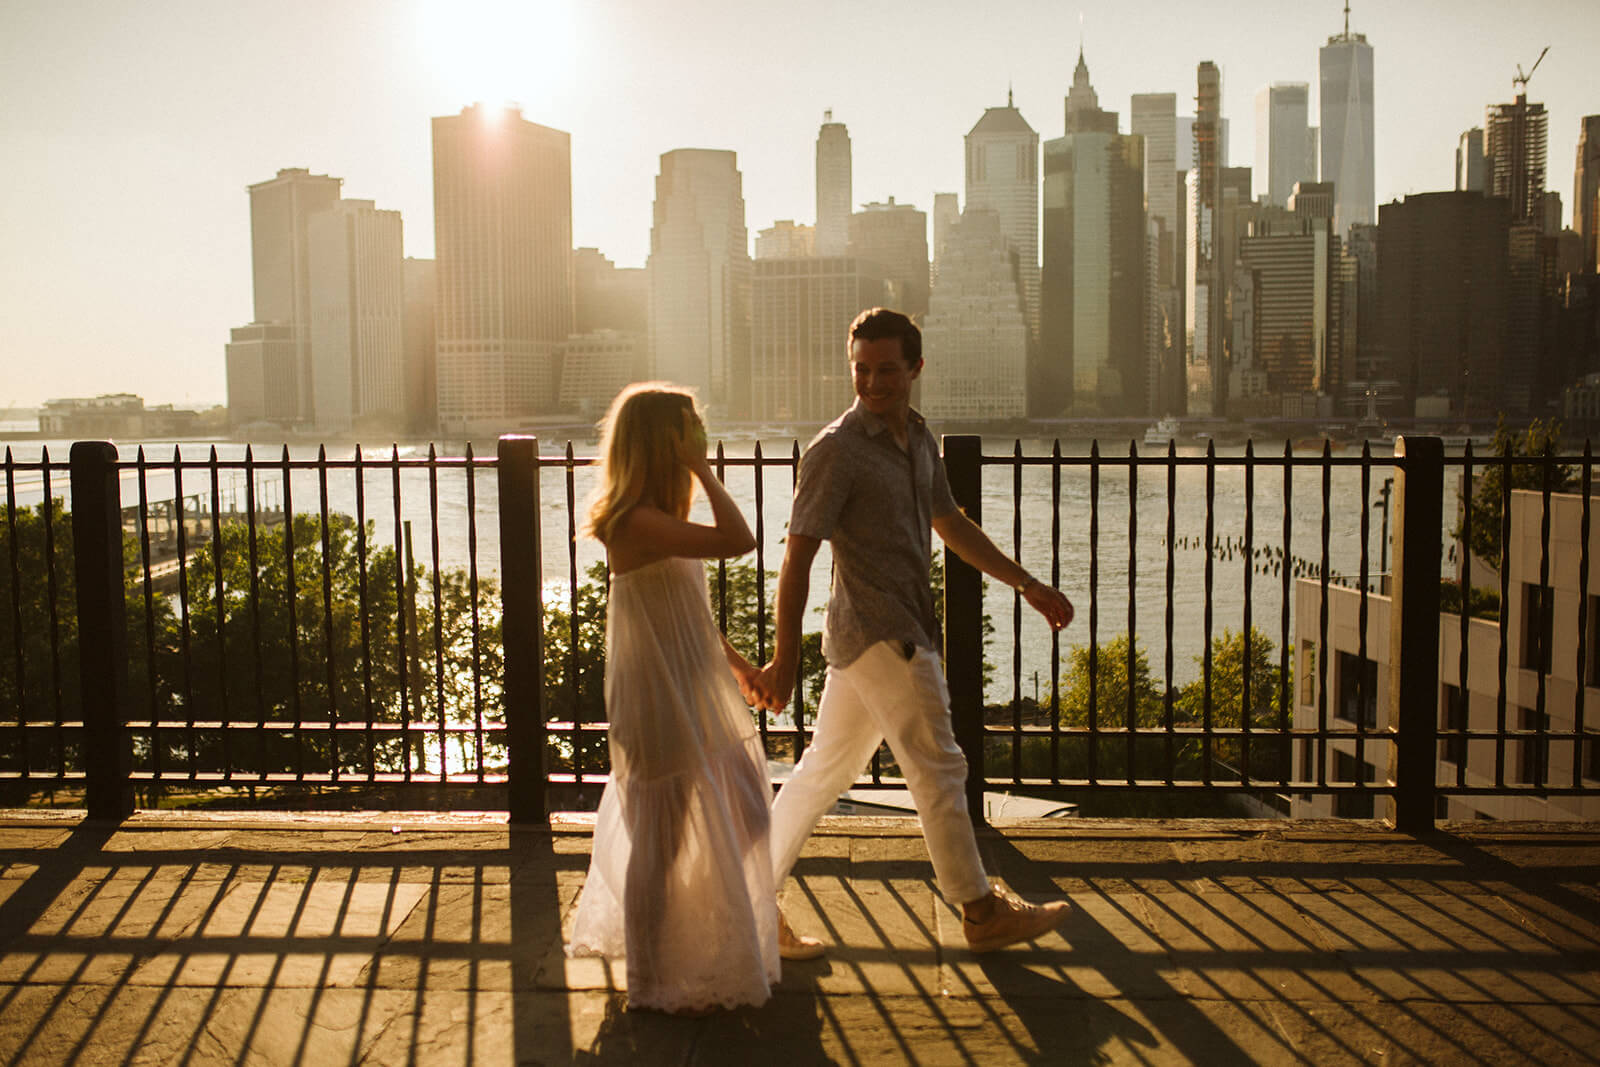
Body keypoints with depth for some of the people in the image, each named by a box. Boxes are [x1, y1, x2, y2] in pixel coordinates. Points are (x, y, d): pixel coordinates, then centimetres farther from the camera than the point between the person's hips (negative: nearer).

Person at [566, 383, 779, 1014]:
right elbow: (738, 540, -33)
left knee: (746, 816, 19)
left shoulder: (660, 520, 9)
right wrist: (701, 471, -22)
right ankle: (652, 984, 18)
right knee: (662, 840, 2)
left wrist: (735, 660, 23)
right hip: (661, 700, -10)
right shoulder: (639, 523, -23)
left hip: (697, 695, 10)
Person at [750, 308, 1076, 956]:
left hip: (902, 629, 9)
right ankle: (982, 913, 15)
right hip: (882, 635, -8)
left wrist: (1029, 586, 23)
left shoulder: (918, 440, 13)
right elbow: (798, 557, -16)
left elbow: (952, 525, 24)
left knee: (825, 768, 12)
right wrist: (785, 657, -18)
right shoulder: (837, 450, -13)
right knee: (939, 771, 1)